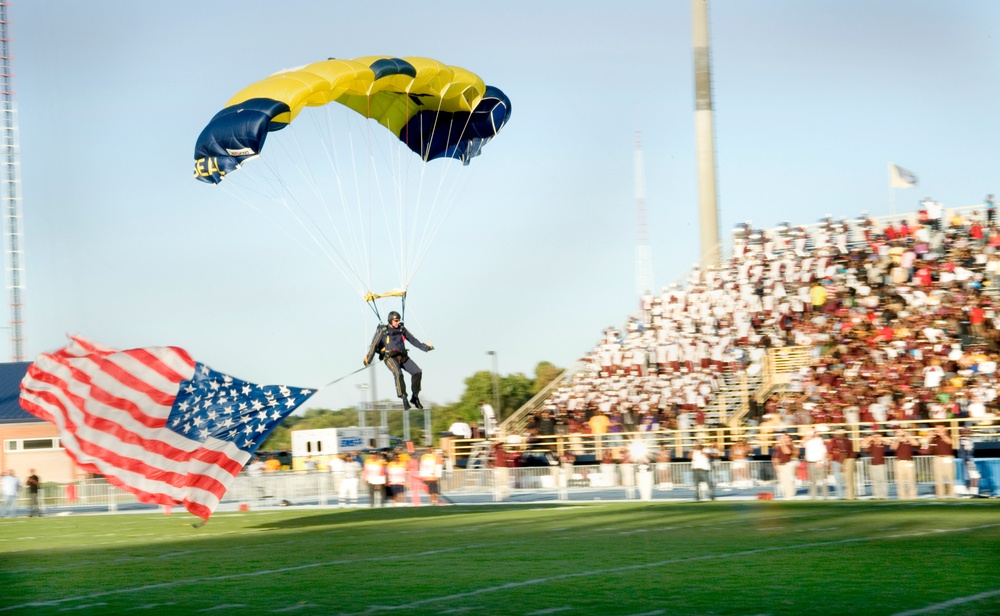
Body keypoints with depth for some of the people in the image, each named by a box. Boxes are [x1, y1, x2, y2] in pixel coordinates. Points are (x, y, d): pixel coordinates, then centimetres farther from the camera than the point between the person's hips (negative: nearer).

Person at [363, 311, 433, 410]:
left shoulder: (402, 329, 13)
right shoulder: (382, 331, -1)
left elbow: (413, 340, 19)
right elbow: (374, 345, -3)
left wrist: (425, 347, 15)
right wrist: (368, 359, -10)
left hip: (403, 357, 5)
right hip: (390, 358, -5)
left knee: (417, 372, -13)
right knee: (398, 373, -33)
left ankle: (415, 397, 1)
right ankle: (404, 398, -28)